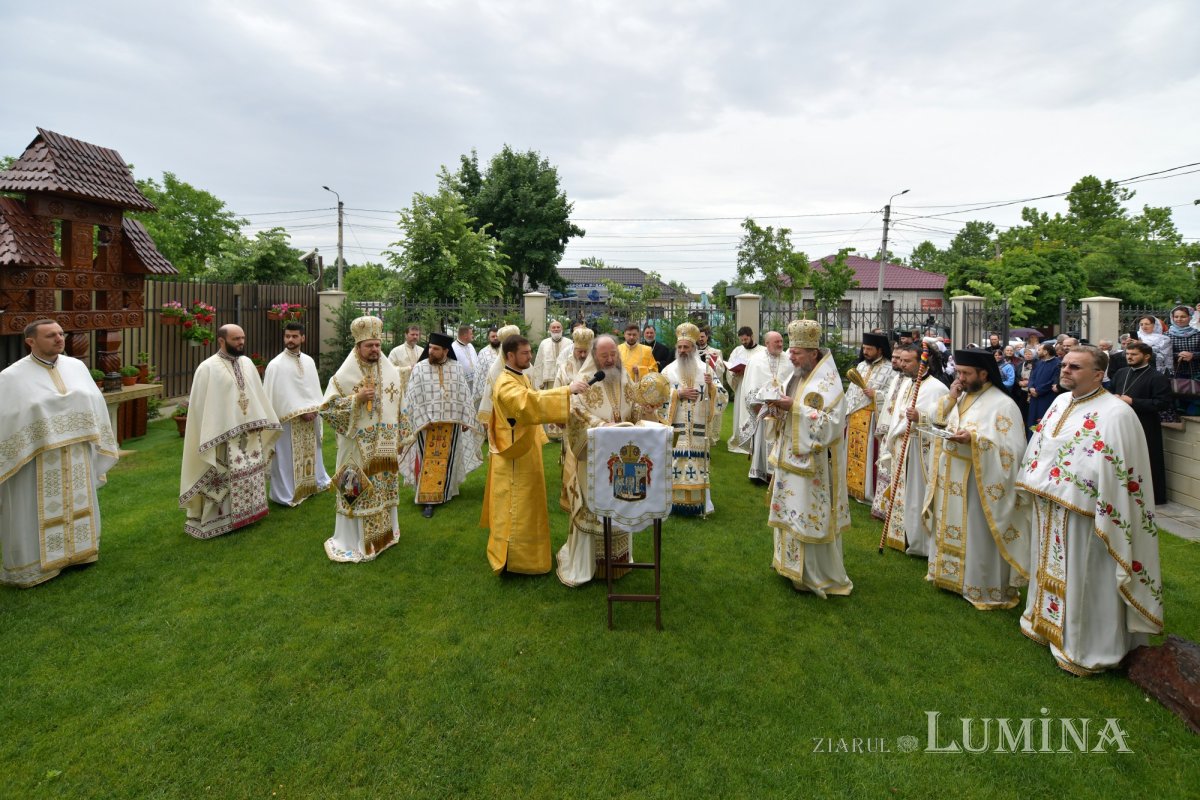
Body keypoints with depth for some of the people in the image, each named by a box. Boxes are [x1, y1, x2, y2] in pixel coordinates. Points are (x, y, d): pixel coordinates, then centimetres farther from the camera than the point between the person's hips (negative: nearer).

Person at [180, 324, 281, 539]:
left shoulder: (247, 363, 7)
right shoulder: (208, 368, -12)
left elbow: (258, 394, 13)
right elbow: (202, 405, -13)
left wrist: (262, 422, 11)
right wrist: (210, 438, -16)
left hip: (250, 432, 7)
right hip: (224, 435, -6)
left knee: (250, 475, 15)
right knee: (224, 479, 1)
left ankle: (247, 512, 30)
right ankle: (220, 519, 14)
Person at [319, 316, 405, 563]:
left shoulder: (391, 372, 4)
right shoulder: (344, 375, -9)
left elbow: (400, 406, 11)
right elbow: (326, 408, -11)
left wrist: (401, 438, 10)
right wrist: (356, 398, -21)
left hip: (385, 447, 4)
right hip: (357, 447, -4)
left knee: (384, 490, 14)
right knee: (356, 492, 2)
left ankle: (383, 533, 32)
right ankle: (352, 541, 15)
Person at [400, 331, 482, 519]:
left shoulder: (456, 368, 2)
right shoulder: (419, 369, -4)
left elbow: (464, 395, 5)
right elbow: (412, 398, -4)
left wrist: (466, 419, 2)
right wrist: (418, 422, -8)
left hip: (451, 422, 2)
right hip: (427, 422, -2)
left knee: (446, 460, 12)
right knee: (428, 461, 0)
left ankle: (443, 493, 27)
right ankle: (427, 499, 6)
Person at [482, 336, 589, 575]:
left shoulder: (522, 377, 10)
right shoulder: (506, 384, -23)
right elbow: (531, 402, -41)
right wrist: (566, 391, -44)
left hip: (525, 451, 10)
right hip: (514, 456, -10)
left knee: (524, 504, 20)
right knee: (516, 507, -1)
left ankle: (518, 551, 36)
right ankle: (512, 559, 11)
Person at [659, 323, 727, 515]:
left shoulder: (705, 369, 6)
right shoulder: (669, 370, 4)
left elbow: (721, 395, 3)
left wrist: (711, 386, -17)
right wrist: (679, 394, -12)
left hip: (698, 430, 1)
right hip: (676, 429, 0)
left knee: (698, 464, 1)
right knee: (676, 463, -1)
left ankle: (698, 503, 10)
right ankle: (676, 501, 8)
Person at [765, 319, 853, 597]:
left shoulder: (828, 381, -16)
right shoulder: (799, 375, 10)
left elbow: (830, 423, -25)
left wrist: (794, 407, -26)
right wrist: (780, 403, -2)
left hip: (813, 462, -9)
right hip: (792, 456, 9)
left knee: (810, 517, 0)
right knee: (790, 512, 16)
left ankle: (816, 576, 14)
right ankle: (793, 563, 31)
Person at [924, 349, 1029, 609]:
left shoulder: (1002, 404, -13)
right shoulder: (960, 396, 10)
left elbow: (1013, 447, -18)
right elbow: (937, 424, 8)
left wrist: (974, 438, -28)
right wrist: (950, 399, -2)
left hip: (977, 482, -7)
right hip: (951, 479, 7)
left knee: (978, 535, 2)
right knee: (952, 531, 17)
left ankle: (985, 588, 16)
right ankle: (952, 574, 32)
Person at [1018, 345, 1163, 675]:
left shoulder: (1116, 413, -18)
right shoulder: (1060, 402, 7)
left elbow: (1114, 474, -21)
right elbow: (1038, 448, 15)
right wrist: (1034, 485, 13)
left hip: (1083, 516, -7)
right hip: (1050, 512, 8)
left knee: (1083, 579, 6)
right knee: (1052, 569, 21)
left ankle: (1085, 649, 23)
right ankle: (1050, 623, 40)